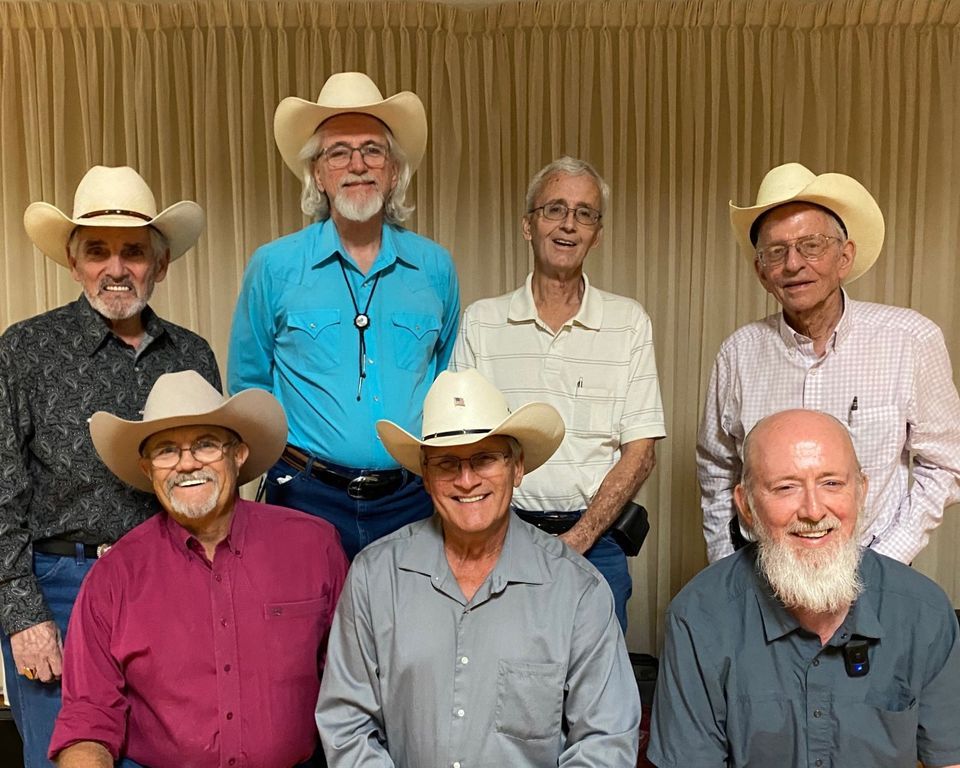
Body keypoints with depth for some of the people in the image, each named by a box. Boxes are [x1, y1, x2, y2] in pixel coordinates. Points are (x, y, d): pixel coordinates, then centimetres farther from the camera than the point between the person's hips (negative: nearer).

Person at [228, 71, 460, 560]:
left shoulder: (435, 268, 4)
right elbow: (248, 388, 9)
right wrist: (288, 454, 4)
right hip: (309, 499, -1)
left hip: (412, 500, 2)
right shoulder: (274, 267, -1)